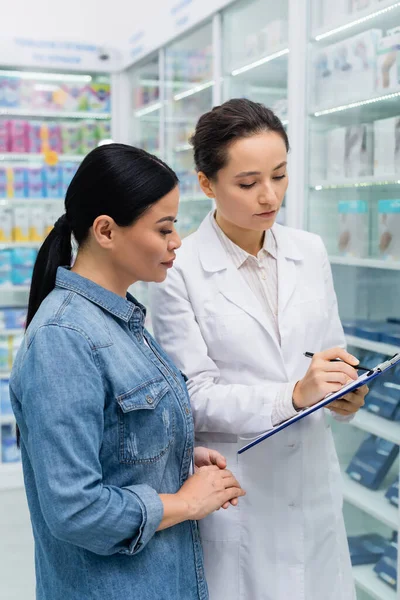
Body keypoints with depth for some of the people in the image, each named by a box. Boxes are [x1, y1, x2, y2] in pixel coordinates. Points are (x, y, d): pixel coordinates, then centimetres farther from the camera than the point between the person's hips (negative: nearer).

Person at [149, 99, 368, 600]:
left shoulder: (310, 251, 2)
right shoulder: (179, 270, -13)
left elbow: (330, 350, 10)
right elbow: (194, 396, -13)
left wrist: (346, 392, -11)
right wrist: (292, 395, -24)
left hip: (313, 475, 5)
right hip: (235, 488, -4)